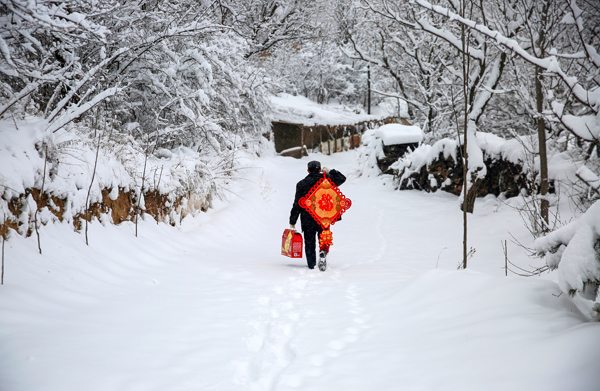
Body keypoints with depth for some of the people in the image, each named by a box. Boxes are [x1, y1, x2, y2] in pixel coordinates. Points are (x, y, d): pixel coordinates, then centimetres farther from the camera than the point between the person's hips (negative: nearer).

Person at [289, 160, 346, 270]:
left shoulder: (302, 184, -2)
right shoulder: (327, 180, 0)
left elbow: (297, 204, -2)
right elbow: (342, 178, 17)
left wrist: (292, 221, 2)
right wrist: (330, 172, 27)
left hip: (308, 220, 0)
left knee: (309, 244, 10)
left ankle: (311, 266, 8)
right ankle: (323, 253, -21)